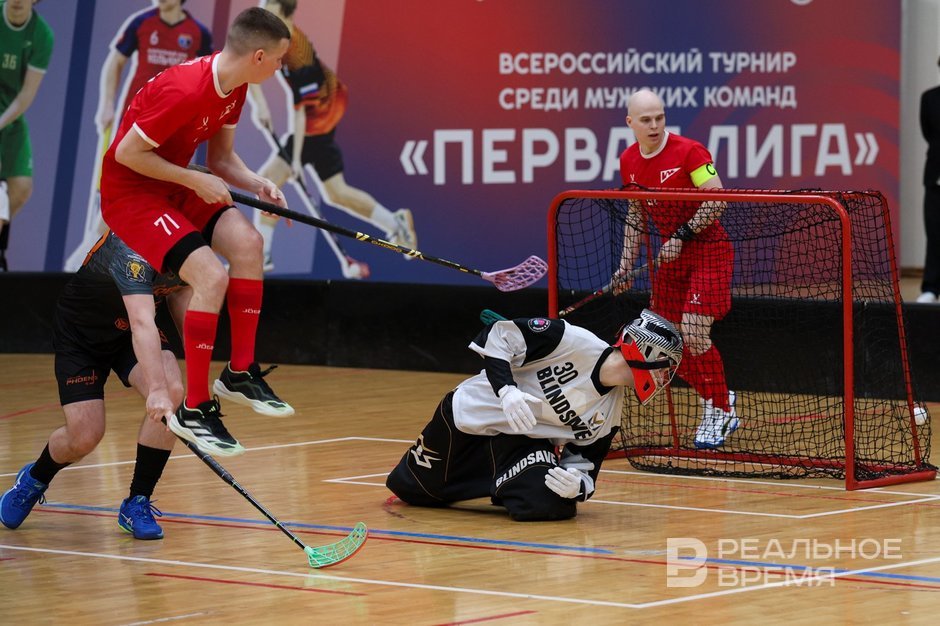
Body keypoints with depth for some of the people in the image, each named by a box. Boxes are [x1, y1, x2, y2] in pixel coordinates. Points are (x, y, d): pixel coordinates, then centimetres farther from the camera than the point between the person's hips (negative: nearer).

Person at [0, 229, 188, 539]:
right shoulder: (131, 250, -38)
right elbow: (141, 323, -48)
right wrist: (155, 389, -58)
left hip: (128, 330, 6)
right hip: (79, 332, -5)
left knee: (173, 393, -23)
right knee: (85, 437, -12)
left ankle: (137, 504, -9)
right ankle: (33, 479, 26)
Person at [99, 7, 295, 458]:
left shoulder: (233, 89, 0)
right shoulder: (184, 90, -29)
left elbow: (221, 158, 11)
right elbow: (127, 153, -23)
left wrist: (258, 184, -7)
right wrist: (196, 181, -20)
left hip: (175, 188, 9)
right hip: (130, 192, -9)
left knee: (246, 241, -12)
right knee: (211, 274, -23)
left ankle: (240, 373, -1)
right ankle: (194, 409, -14)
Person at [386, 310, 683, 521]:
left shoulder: (610, 412, -8)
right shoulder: (573, 341, -25)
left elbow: (584, 465, -3)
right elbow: (498, 335, -22)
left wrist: (578, 484, -27)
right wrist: (505, 389, -35)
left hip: (523, 440, 3)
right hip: (470, 413, -3)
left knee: (548, 502, -27)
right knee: (411, 488, 7)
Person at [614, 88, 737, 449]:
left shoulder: (688, 151, -16)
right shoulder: (629, 162, 5)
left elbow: (717, 200, -21)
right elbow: (636, 217, 16)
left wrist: (682, 235, -25)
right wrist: (625, 266, 11)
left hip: (708, 250, -7)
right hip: (670, 256, 7)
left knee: (693, 333, -18)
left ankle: (718, 411, 1)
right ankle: (720, 401, 24)